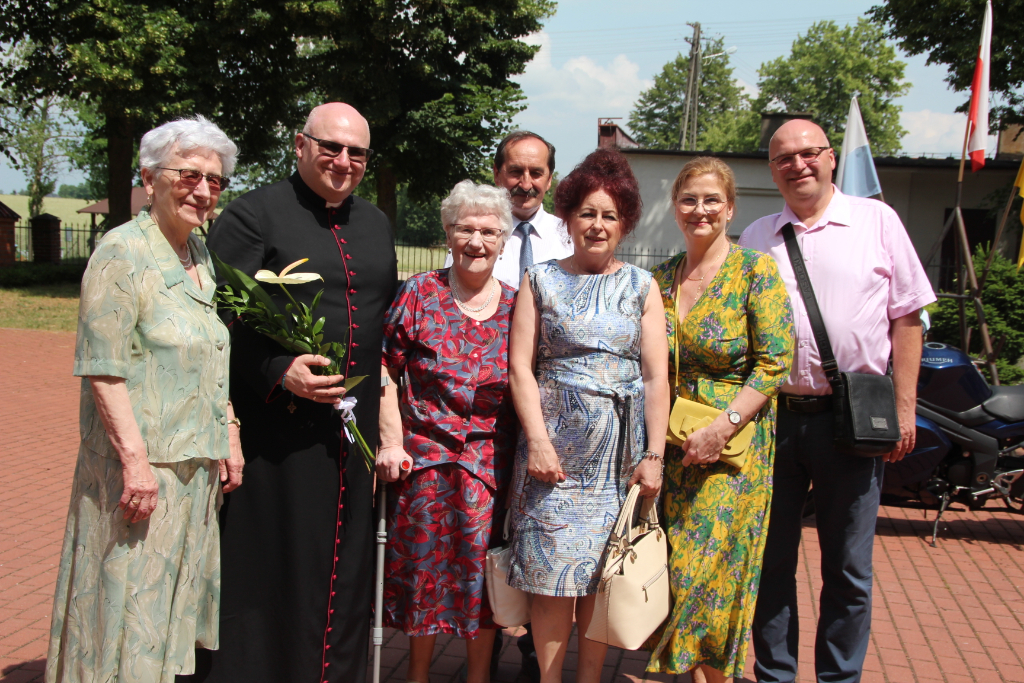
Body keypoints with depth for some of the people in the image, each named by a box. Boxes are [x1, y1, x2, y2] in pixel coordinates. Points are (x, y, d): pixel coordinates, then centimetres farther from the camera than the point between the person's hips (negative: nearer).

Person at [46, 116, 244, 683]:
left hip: (196, 461, 8)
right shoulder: (122, 252, -11)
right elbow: (103, 369, -17)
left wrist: (229, 435, 12)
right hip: (142, 462, -8)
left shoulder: (201, 255, 12)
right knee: (131, 599, 2)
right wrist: (135, 460, -21)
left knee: (179, 591, 16)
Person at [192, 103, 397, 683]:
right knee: (267, 566, 3)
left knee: (345, 567, 14)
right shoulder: (254, 215, -5)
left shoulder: (376, 225, 14)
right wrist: (278, 373, -22)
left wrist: (383, 406, 14)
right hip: (276, 432, -5)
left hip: (354, 428, 6)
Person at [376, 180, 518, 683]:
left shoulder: (516, 306, 3)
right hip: (424, 456, -1)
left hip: (491, 462, 1)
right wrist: (392, 441, -8)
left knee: (483, 569, 5)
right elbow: (388, 372, -2)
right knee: (423, 567, 9)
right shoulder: (419, 293, -1)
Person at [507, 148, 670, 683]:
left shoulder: (641, 287, 9)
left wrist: (653, 455, -4)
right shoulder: (541, 281, 7)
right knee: (552, 569, -2)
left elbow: (657, 378, 3)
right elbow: (520, 366, 1)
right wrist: (537, 440, -9)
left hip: (621, 449, 1)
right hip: (556, 442, -1)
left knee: (603, 571, 5)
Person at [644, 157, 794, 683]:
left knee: (711, 574, -1)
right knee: (676, 569, 9)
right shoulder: (662, 277, 9)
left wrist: (722, 427, -18)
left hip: (733, 446, -4)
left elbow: (774, 363, -10)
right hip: (672, 444, 5)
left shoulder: (756, 271, -6)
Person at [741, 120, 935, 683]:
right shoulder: (756, 238, 9)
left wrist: (903, 407, -4)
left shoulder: (876, 220, 3)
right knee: (771, 560, 11)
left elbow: (907, 317, 2)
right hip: (772, 416, 2)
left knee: (847, 568, 8)